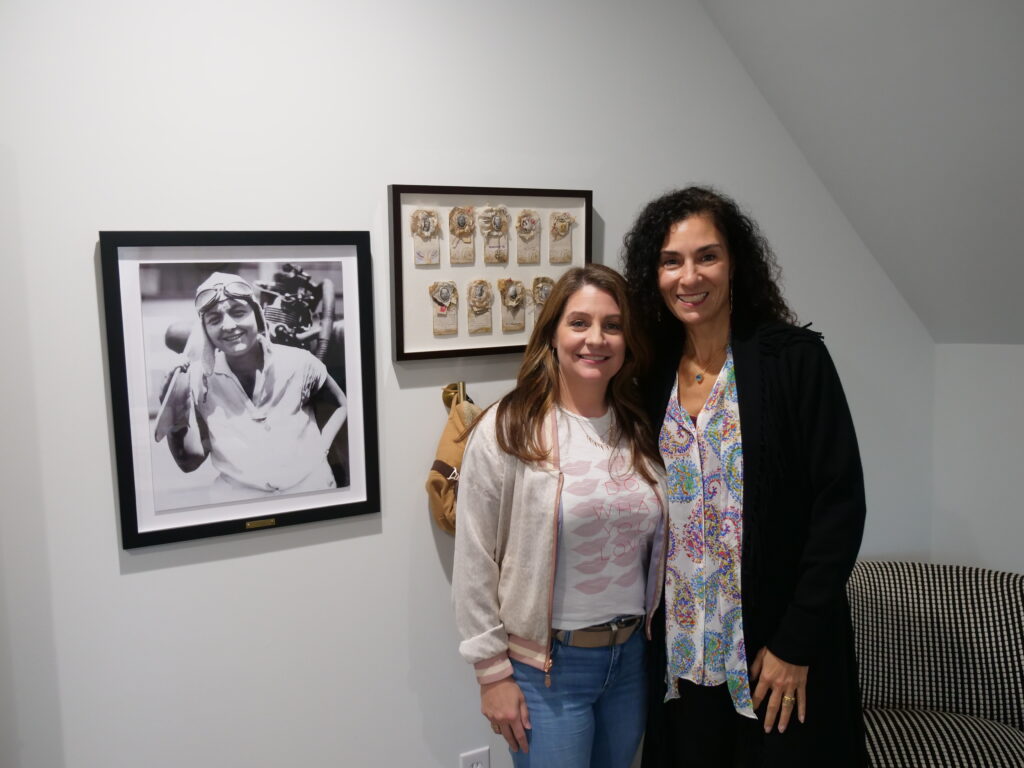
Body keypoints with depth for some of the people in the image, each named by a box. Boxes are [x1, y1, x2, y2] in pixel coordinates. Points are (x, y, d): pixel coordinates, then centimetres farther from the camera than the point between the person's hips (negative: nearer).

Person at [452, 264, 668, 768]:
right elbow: (476, 564, -11)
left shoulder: (641, 429, 1)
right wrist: (493, 670, -9)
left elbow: (655, 549, 11)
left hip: (632, 656, 5)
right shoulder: (507, 430, -14)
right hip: (548, 666, -5)